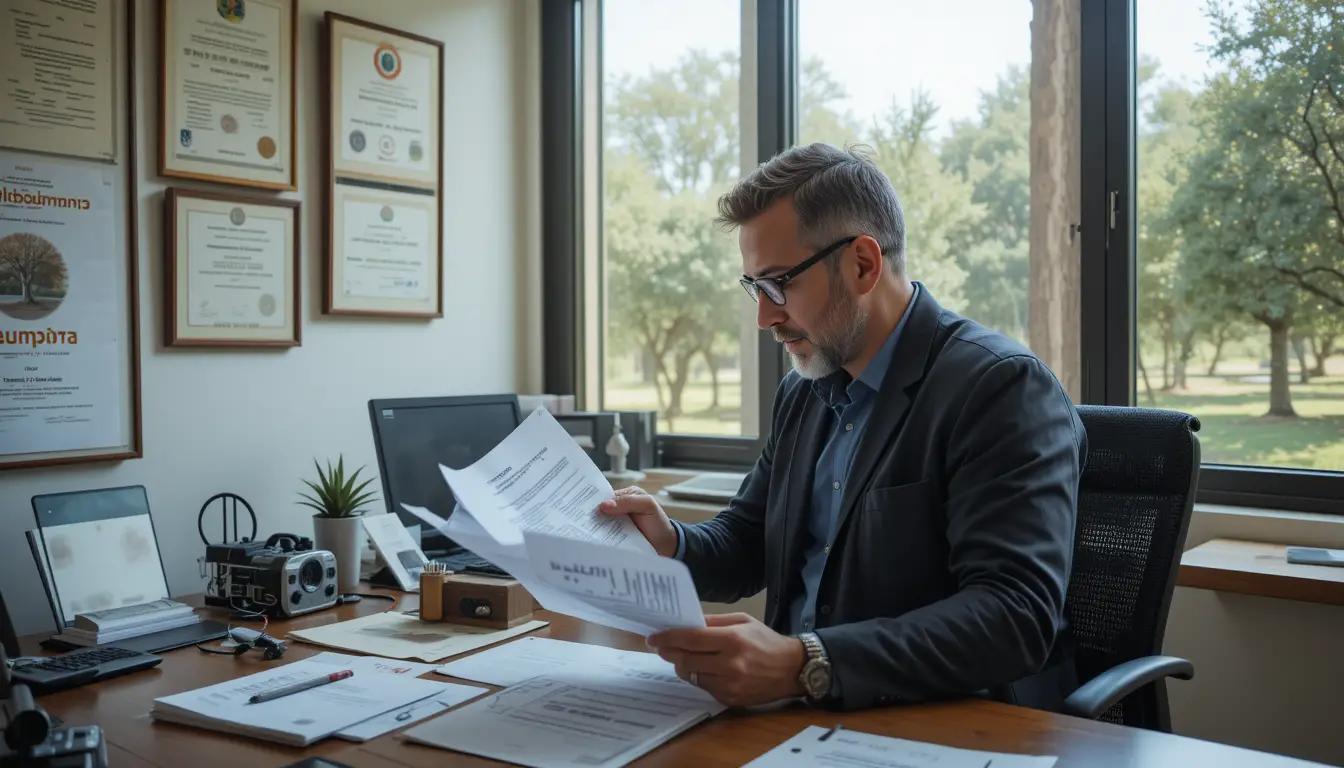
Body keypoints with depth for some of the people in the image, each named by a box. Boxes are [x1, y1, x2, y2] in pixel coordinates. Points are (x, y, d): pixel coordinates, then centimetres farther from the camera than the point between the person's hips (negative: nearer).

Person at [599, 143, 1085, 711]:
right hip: (799, 716, 6)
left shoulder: (1004, 388, -14)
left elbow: (1015, 616, -23)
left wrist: (806, 664, -32)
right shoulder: (802, 392, 8)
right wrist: (670, 546, -5)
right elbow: (747, 547, 16)